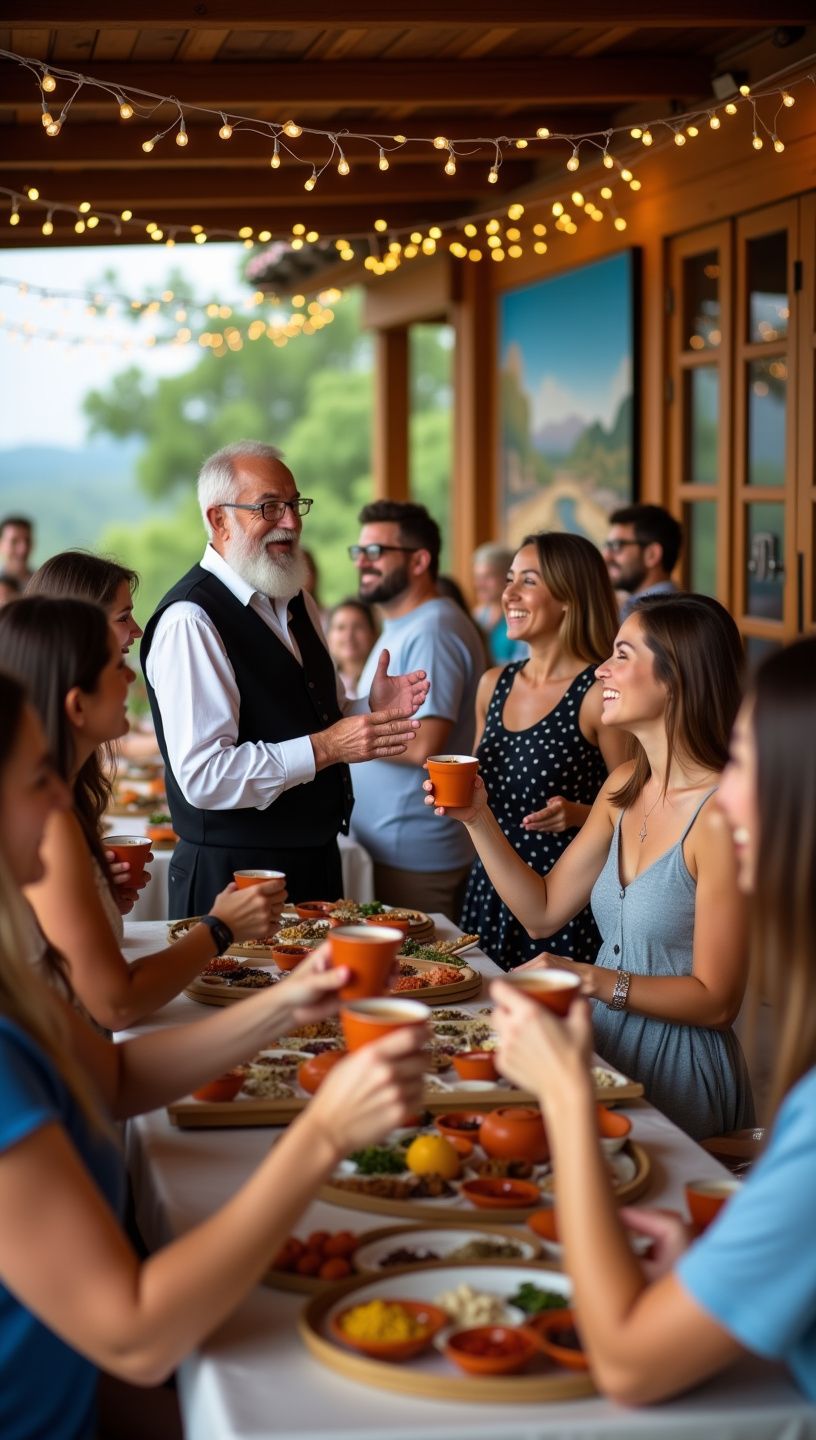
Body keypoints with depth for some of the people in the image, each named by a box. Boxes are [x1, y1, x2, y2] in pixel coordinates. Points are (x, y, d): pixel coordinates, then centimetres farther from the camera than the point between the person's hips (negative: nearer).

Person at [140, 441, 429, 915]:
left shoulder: (296, 601, 10)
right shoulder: (189, 621, -19)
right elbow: (203, 777, -25)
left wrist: (370, 709, 1)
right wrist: (323, 748, -25)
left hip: (317, 862, 8)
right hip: (233, 876, -8)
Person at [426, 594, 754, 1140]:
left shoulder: (721, 814, -20)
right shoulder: (625, 787, 6)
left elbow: (716, 1000, -18)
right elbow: (544, 911, 11)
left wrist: (592, 980, -25)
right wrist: (477, 819, 2)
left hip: (676, 1075, -7)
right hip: (607, 1049, 7)